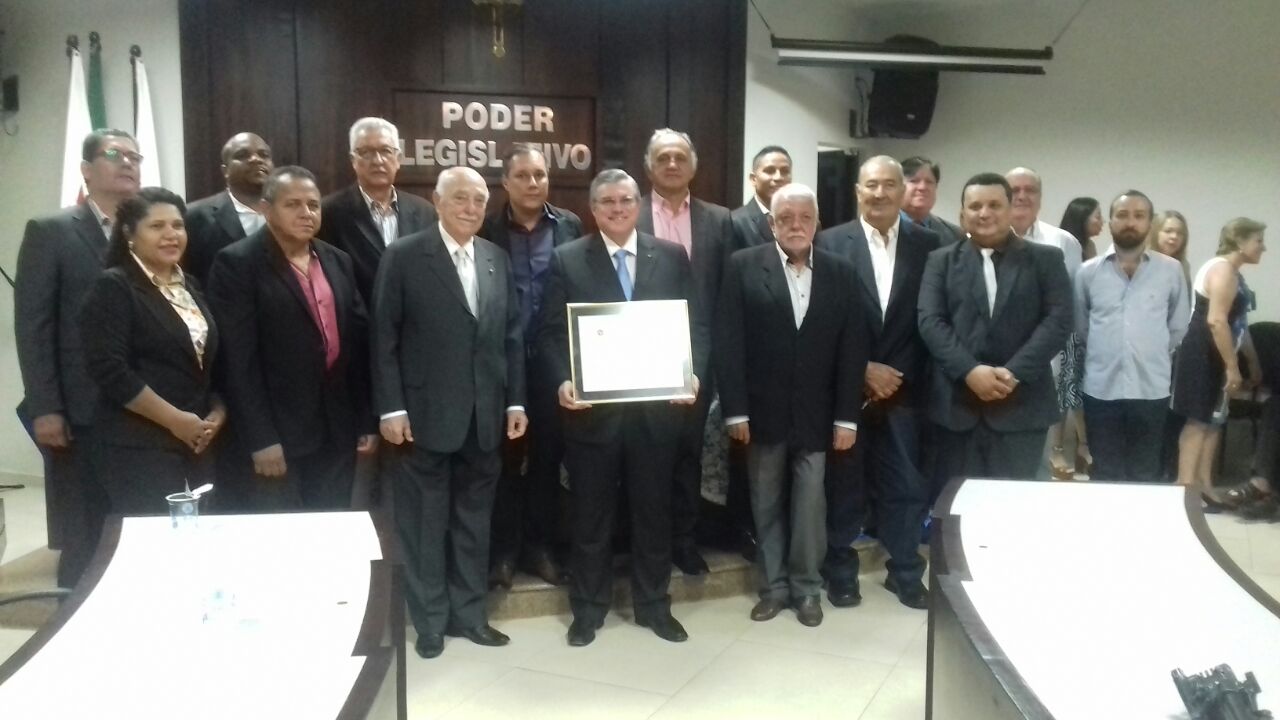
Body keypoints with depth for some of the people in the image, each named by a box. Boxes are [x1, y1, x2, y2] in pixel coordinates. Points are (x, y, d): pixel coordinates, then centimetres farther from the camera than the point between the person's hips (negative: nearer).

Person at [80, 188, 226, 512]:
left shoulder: (190, 287, 15)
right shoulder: (114, 287, -6)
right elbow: (110, 370, -16)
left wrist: (218, 414, 1)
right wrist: (175, 420, -14)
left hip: (198, 444, 6)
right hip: (138, 446, -6)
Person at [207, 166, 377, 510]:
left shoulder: (337, 261, 11)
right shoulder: (236, 263, -8)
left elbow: (359, 341, 11)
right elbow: (239, 360, -13)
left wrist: (367, 420, 8)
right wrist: (261, 440, -16)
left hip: (336, 433, 5)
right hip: (276, 436, -5)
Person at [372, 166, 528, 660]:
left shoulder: (497, 258, 9)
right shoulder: (404, 256, -4)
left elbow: (512, 335, 10)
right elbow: (384, 337, -7)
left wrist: (515, 401, 6)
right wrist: (391, 408, -12)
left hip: (485, 415, 4)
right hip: (426, 413, -4)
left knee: (474, 519, 13)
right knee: (425, 521, 8)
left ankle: (469, 613, 27)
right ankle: (430, 620, 22)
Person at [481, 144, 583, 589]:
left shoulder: (569, 225, 4)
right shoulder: (487, 230, 0)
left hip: (554, 359, 2)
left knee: (548, 455, 10)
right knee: (505, 456, 7)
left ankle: (539, 544, 24)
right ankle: (504, 549, 19)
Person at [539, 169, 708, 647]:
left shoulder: (672, 257, 6)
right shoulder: (567, 259, 2)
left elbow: (696, 325, 5)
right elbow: (551, 333, -1)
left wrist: (693, 374, -11)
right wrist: (563, 381, -16)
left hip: (657, 407, 2)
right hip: (592, 408, -1)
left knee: (653, 511, 13)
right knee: (590, 514, 10)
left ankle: (654, 606, 29)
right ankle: (588, 609, 25)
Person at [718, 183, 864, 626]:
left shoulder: (840, 271, 4)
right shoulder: (744, 266, -2)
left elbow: (852, 348, 2)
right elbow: (729, 342, -6)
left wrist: (847, 416, -3)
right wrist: (735, 410, -11)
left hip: (816, 414, 1)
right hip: (764, 410, -1)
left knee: (809, 505, 6)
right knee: (766, 504, 10)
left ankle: (807, 588, 21)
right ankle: (773, 586, 23)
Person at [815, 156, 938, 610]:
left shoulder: (928, 244, 3)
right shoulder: (831, 243, -3)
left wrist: (900, 374, -4)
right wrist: (863, 370, -10)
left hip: (904, 388, 2)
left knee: (906, 486, 7)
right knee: (843, 485, 9)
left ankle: (905, 573, 25)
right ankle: (841, 573, 24)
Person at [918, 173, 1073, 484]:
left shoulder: (1046, 259, 8)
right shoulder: (941, 261, 10)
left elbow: (1058, 320, -3)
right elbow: (930, 321, -2)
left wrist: (1014, 372, -14)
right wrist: (970, 371, -15)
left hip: (1021, 405, -1)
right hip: (956, 405, 1)